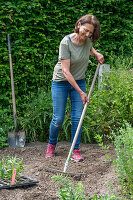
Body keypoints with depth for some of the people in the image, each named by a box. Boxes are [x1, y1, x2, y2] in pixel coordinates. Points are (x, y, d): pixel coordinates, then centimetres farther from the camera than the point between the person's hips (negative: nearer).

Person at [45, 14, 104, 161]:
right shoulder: (66, 43, -25)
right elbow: (66, 71, -25)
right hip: (61, 83, -4)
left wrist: (96, 54, -3)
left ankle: (75, 151, 8)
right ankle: (51, 145, 24)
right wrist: (80, 92, -24)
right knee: (58, 118, -2)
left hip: (79, 82, 4)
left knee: (77, 117, -1)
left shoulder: (88, 40, -8)